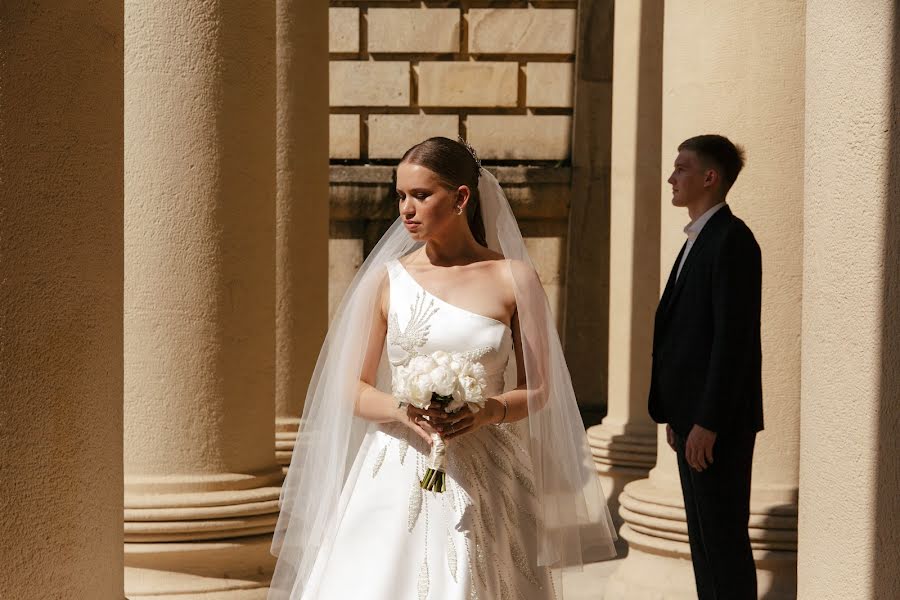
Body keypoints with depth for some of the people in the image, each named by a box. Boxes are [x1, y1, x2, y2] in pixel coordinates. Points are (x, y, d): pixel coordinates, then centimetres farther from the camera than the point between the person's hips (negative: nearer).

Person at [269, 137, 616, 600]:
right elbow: (353, 389, 5)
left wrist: (491, 410, -15)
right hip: (397, 477, 1)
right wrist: (402, 409, -15)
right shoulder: (386, 279, 4)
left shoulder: (513, 279, 1)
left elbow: (538, 390, 5)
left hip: (484, 480, -1)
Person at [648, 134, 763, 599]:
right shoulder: (698, 241, 17)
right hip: (693, 414, 10)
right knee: (702, 535, 13)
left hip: (718, 421, -10)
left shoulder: (732, 240, -14)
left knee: (723, 536, -5)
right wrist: (677, 413, 17)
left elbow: (733, 338, -20)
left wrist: (707, 423, -21)